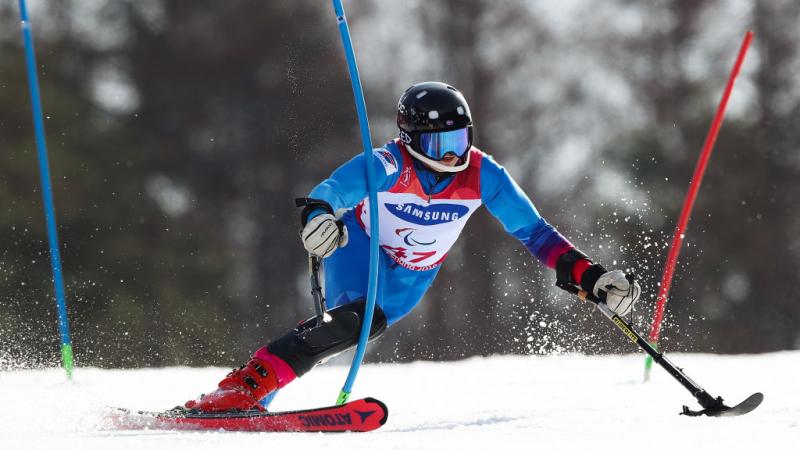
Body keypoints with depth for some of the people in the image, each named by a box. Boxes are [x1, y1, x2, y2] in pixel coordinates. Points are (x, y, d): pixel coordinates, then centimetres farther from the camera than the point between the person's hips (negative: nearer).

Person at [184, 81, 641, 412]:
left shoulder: (483, 176, -20)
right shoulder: (387, 166, -29)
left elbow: (534, 230, -14)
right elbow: (330, 192, -43)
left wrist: (591, 276, -22)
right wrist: (318, 216, -68)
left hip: (411, 278, 3)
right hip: (360, 250, -3)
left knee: (368, 322, -25)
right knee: (354, 315, -33)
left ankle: (246, 399, -24)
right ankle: (241, 387, -36)